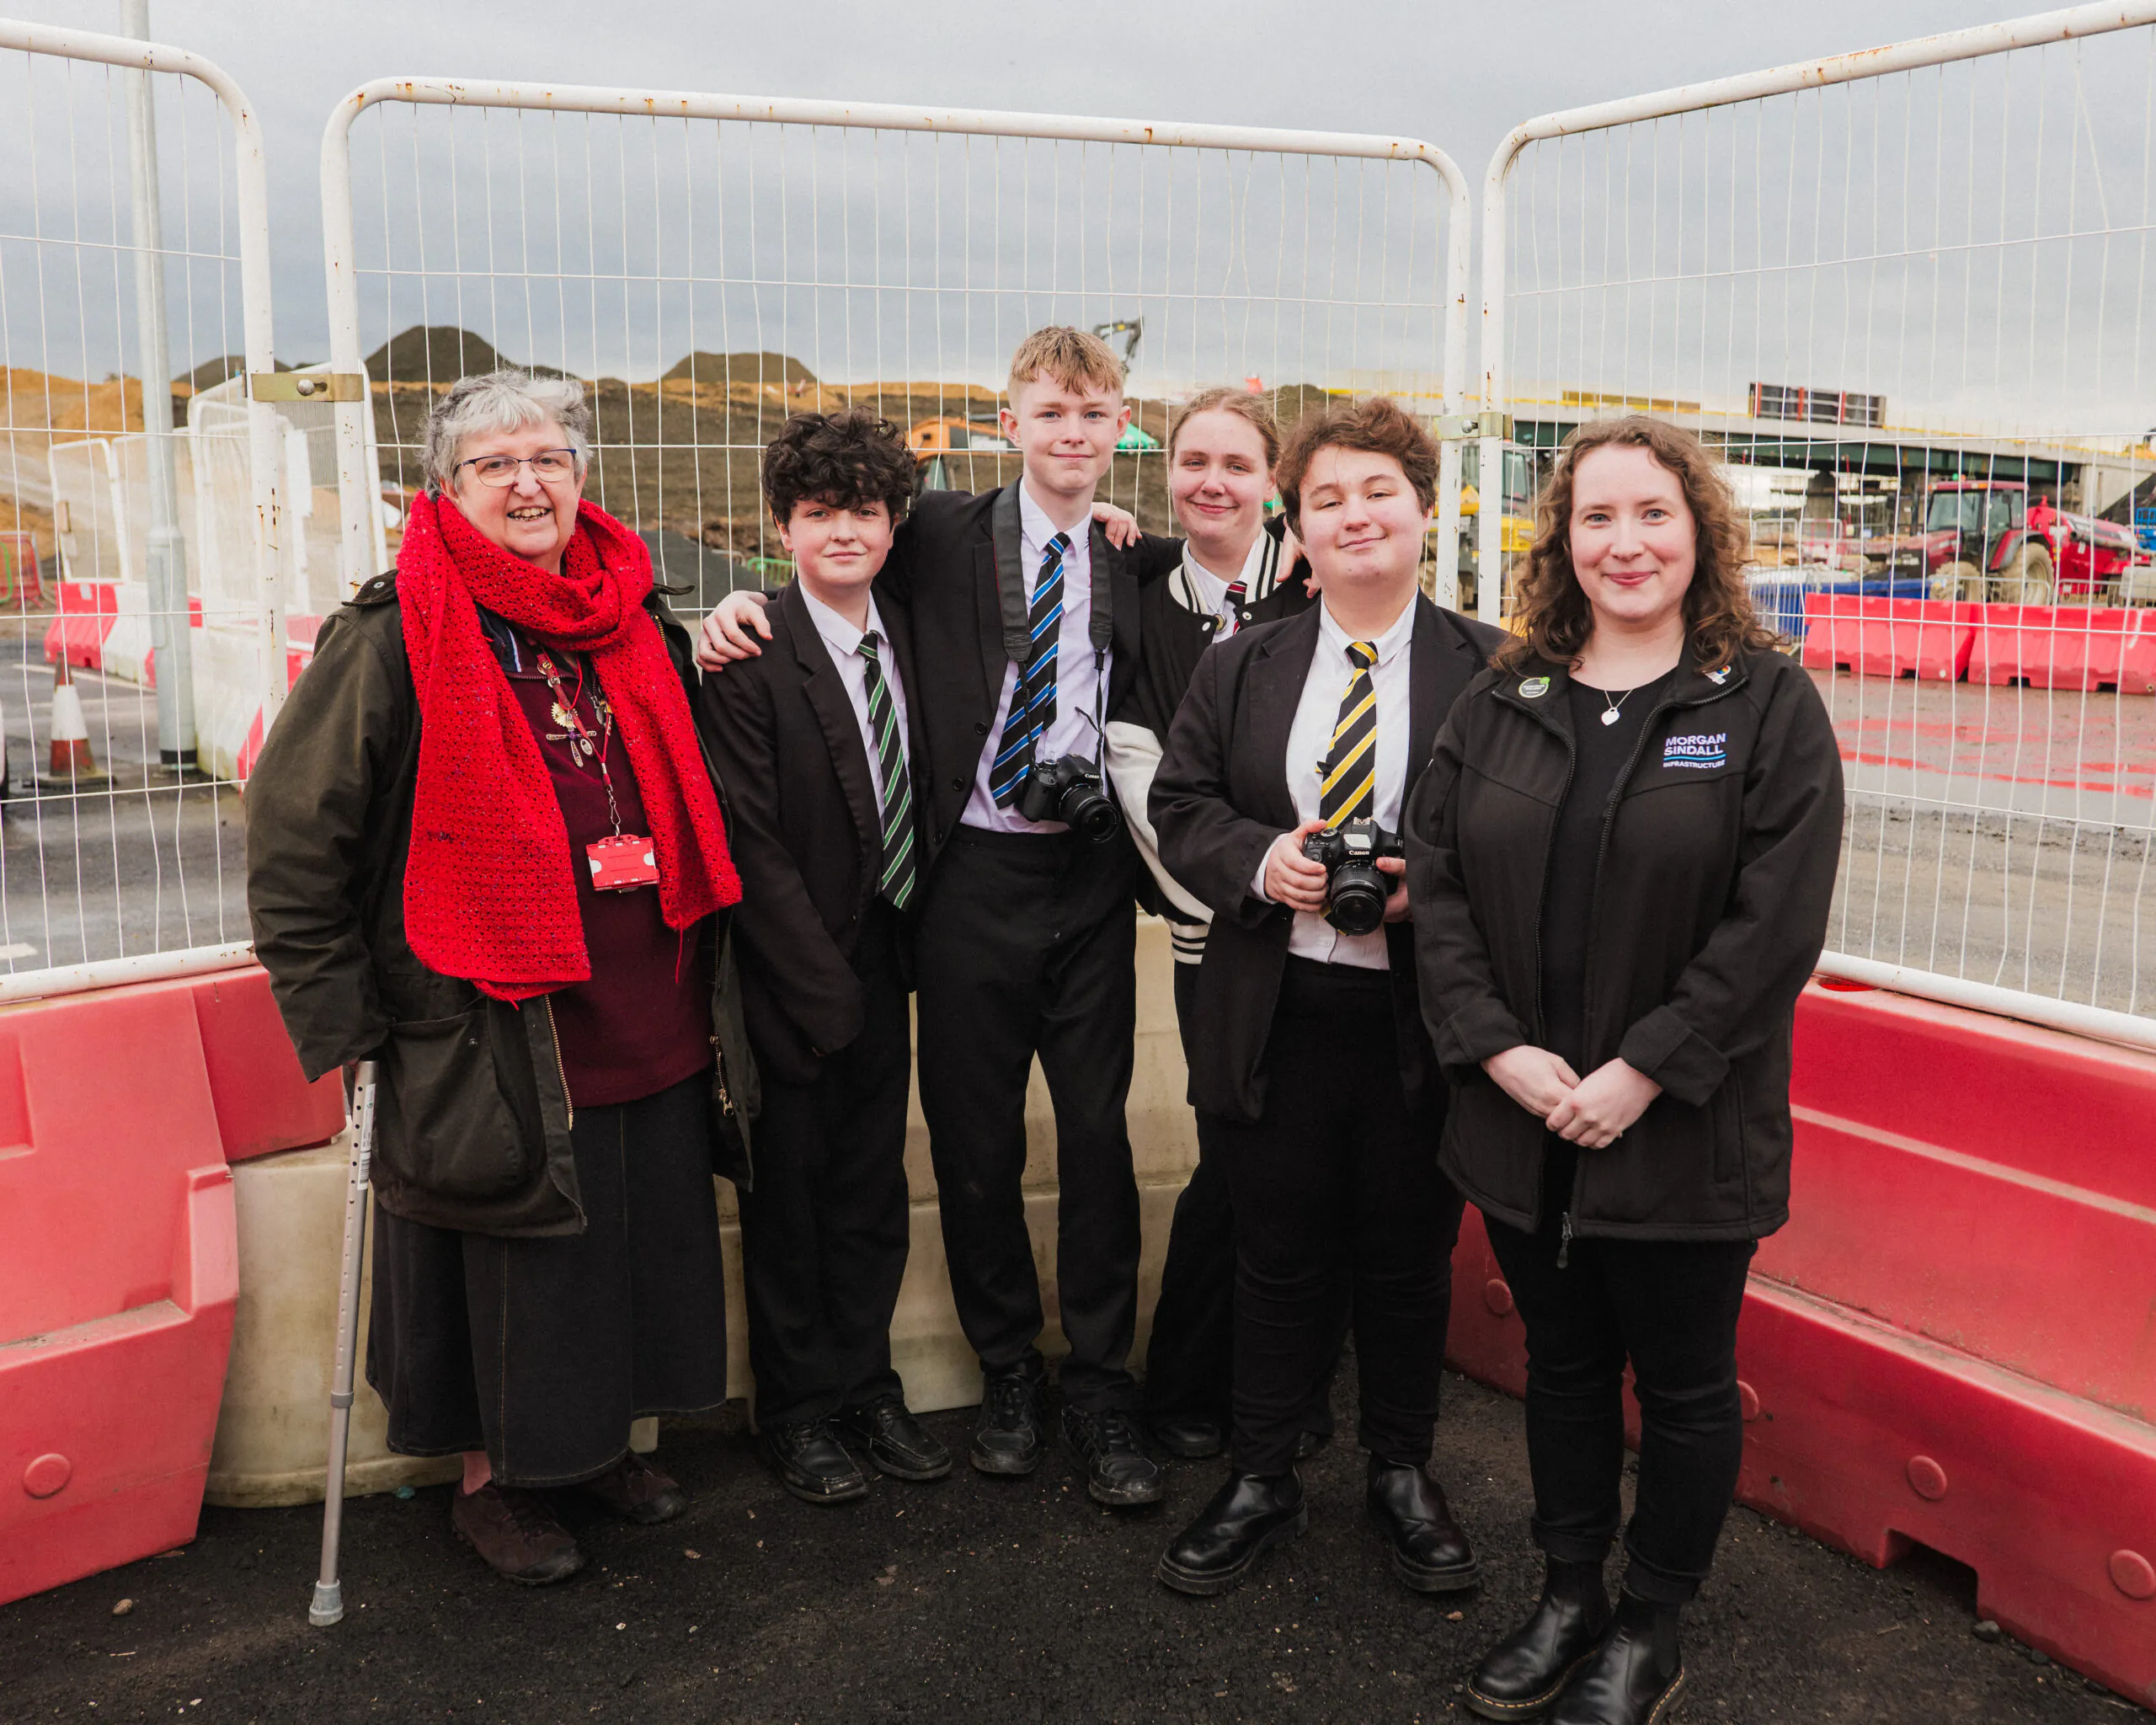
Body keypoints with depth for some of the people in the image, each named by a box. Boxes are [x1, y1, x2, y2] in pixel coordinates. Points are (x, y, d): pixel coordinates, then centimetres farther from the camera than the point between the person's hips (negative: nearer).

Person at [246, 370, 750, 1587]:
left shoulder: (640, 628, 9)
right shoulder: (391, 641, -8)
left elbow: (692, 815, 20)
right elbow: (292, 838, -7)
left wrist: (708, 989, 18)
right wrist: (340, 1016, -9)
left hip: (654, 1033, 6)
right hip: (492, 1042, -5)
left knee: (641, 1249, 17)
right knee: (511, 1274, 7)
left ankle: (599, 1440, 39)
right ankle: (497, 1480, 30)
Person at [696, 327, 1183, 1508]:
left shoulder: (1134, 561, 9)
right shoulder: (944, 534, 2)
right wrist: (743, 607, -7)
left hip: (1090, 875, 2)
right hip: (974, 872, -1)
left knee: (1097, 1129, 5)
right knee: (974, 1133, 7)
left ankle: (1101, 1385, 20)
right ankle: (1008, 1373, 26)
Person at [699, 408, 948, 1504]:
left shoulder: (908, 639, 5)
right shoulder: (750, 662, -14)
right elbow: (751, 848, -15)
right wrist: (826, 990, -14)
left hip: (882, 968, 5)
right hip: (795, 980, -5)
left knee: (873, 1189, 14)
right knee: (789, 1197, 9)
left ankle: (865, 1388, 30)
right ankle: (796, 1412, 25)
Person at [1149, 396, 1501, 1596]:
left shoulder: (1491, 672, -1)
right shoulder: (1240, 668, 7)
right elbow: (1181, 806, 6)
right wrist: (1261, 862, -13)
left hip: (1422, 1021, -1)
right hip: (1278, 1014, 2)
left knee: (1410, 1260, 14)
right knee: (1279, 1257, 13)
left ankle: (1404, 1475, 36)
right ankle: (1263, 1483, 31)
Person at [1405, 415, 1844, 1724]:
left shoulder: (1769, 704, -6)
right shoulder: (1501, 704, 5)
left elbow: (1778, 922, -13)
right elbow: (1438, 882, 1)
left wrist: (1643, 1073, -17)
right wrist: (1498, 1046, -11)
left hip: (1683, 1130, -3)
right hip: (1523, 1119, 4)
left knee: (1686, 1387, 11)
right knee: (1564, 1365, 18)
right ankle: (1571, 1598, 36)